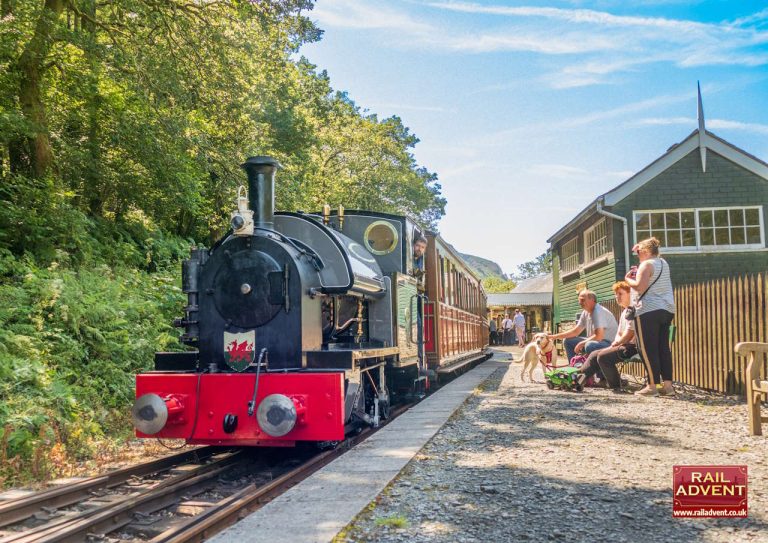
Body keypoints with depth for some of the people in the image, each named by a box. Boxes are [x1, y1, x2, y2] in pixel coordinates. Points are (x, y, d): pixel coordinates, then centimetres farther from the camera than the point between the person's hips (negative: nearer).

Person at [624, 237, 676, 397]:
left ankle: (652, 385, -6)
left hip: (649, 311, -9)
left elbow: (640, 286, -20)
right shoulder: (663, 263, 17)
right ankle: (668, 385, 5)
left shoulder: (646, 264, -9)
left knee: (648, 349, -5)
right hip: (667, 309, 9)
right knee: (663, 347, 8)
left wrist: (628, 279, -2)